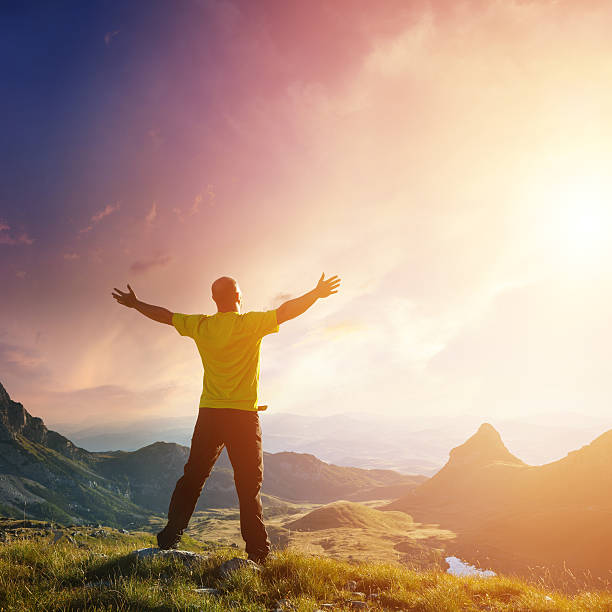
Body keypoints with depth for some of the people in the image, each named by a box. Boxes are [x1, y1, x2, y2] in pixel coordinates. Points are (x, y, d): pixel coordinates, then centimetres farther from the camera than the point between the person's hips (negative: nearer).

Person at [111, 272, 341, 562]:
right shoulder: (251, 323, -6)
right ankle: (258, 550, 4)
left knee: (192, 478, 14)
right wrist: (317, 293, 6)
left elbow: (164, 315, 15)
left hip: (209, 414, 3)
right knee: (249, 485, 3)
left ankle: (170, 538, 15)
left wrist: (135, 304, 30)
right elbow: (287, 310, -6)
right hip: (244, 415, -3)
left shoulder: (200, 326, 5)